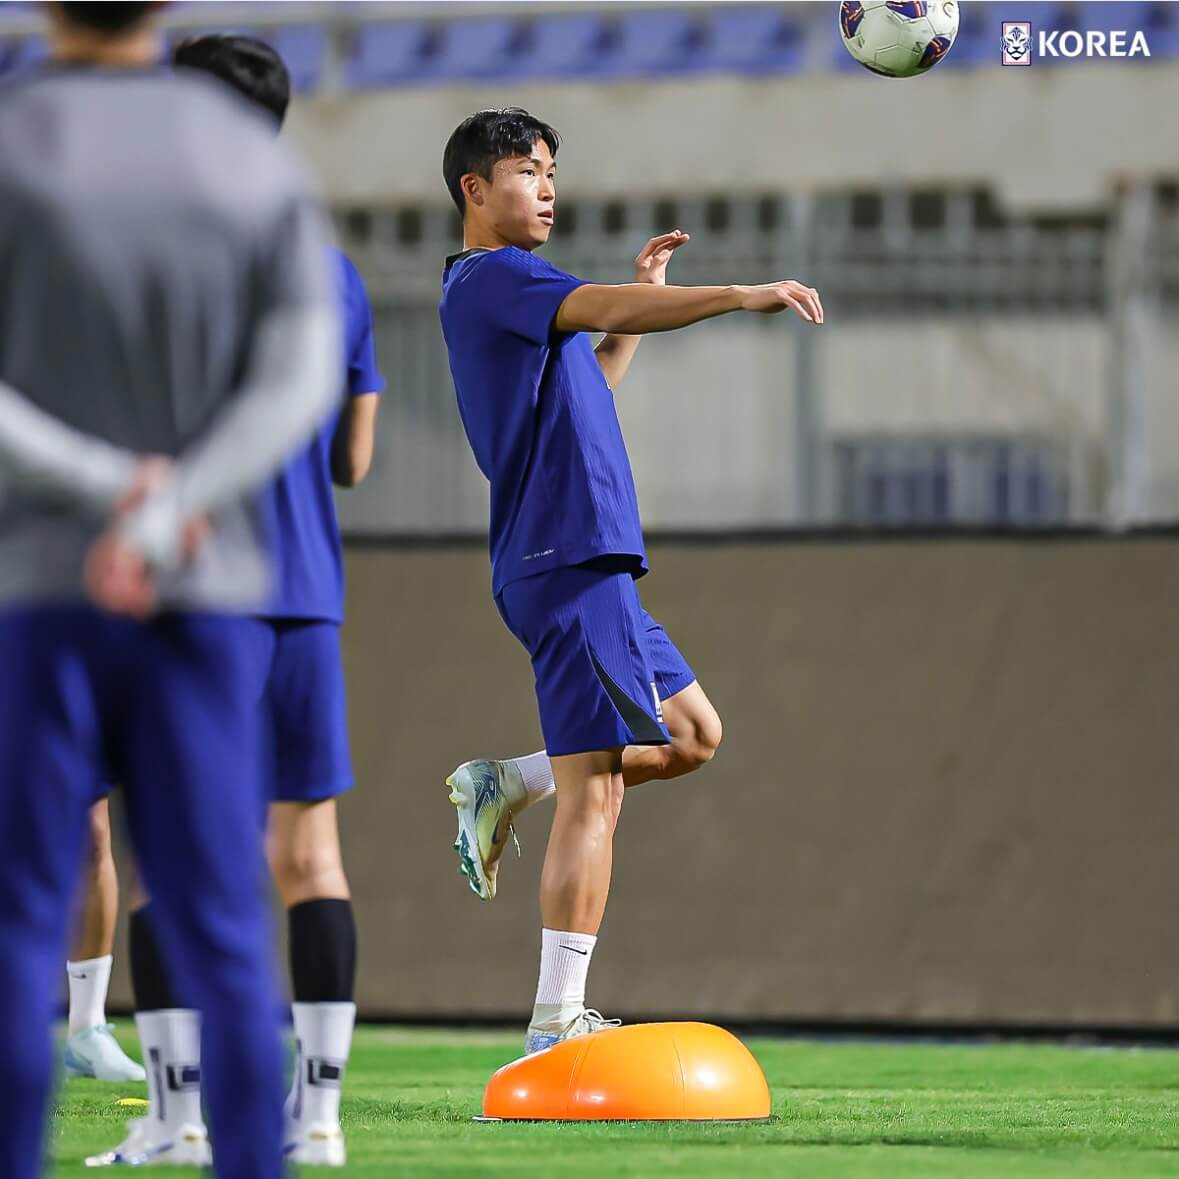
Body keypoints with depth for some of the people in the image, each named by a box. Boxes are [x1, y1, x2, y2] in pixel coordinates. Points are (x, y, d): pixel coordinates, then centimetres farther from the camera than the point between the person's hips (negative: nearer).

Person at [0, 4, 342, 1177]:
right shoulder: (258, 165, 5)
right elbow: (300, 388, -7)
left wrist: (112, 492, -14)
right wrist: (162, 523, -18)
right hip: (203, 597, 3)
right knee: (216, 936, 4)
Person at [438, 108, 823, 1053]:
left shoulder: (501, 292, 22)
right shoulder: (490, 278, -8)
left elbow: (585, 395, 33)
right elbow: (603, 311, -25)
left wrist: (643, 298, 27)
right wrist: (740, 295, -34)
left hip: (594, 566, 10)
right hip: (569, 560, -10)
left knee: (693, 733, 17)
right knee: (595, 792, -11)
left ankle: (503, 787, 14)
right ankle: (556, 1025, -12)